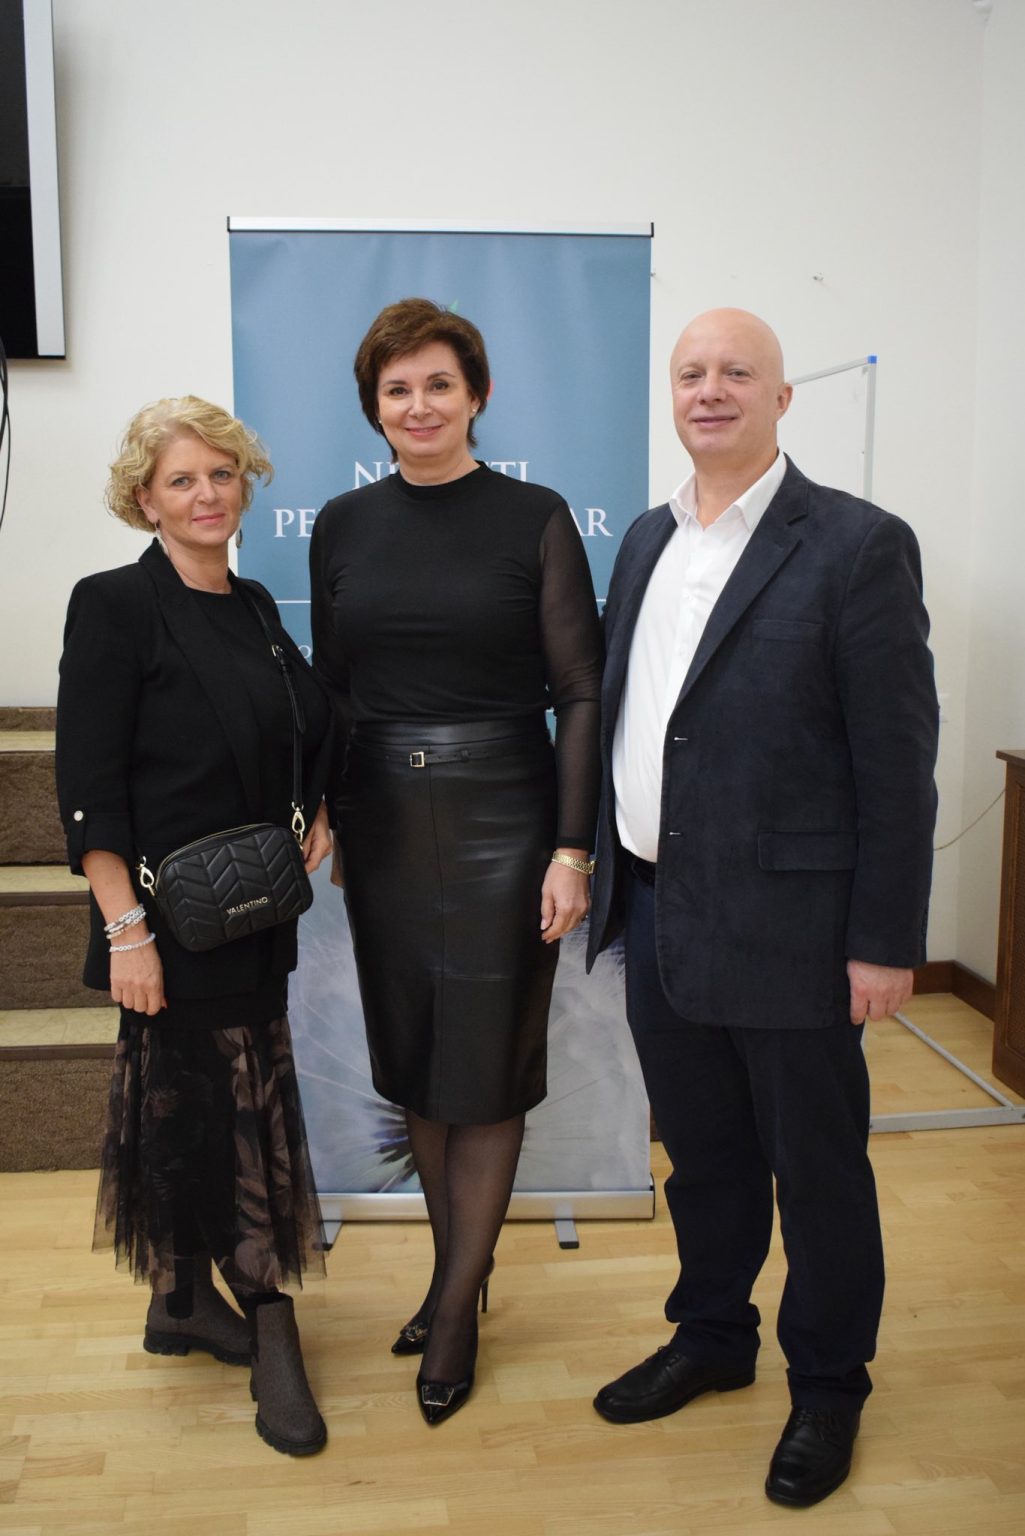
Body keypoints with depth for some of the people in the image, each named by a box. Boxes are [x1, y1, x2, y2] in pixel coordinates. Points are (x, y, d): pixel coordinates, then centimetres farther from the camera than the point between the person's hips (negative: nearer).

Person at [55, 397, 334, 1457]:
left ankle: (185, 1301, 34)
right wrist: (125, 930, -19)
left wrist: (316, 813, 2)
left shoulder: (253, 606, 10)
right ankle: (268, 1327, 19)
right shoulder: (115, 606, -11)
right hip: (173, 920, -7)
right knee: (194, 1103, 3)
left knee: (236, 1107, 14)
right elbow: (88, 788, -15)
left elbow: (297, 741, 20)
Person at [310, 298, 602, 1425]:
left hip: (502, 821, -4)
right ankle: (458, 1268, 35)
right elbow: (331, 689, 11)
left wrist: (573, 848, -12)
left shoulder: (535, 520, -5)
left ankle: (455, 1312, 23)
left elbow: (580, 692, -7)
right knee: (410, 1057, 14)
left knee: (486, 1065, 5)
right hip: (382, 824, 4)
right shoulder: (342, 527, 6)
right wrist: (322, 814, 8)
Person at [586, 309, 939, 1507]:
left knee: (816, 1169, 12)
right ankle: (711, 1337, 43)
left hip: (786, 925, -6)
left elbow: (899, 759, -12)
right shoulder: (648, 540, 10)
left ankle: (825, 1388, 34)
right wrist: (602, 867, 11)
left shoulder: (857, 546, -11)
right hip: (658, 913, 6)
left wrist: (885, 940, -13)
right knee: (701, 1153, 21)